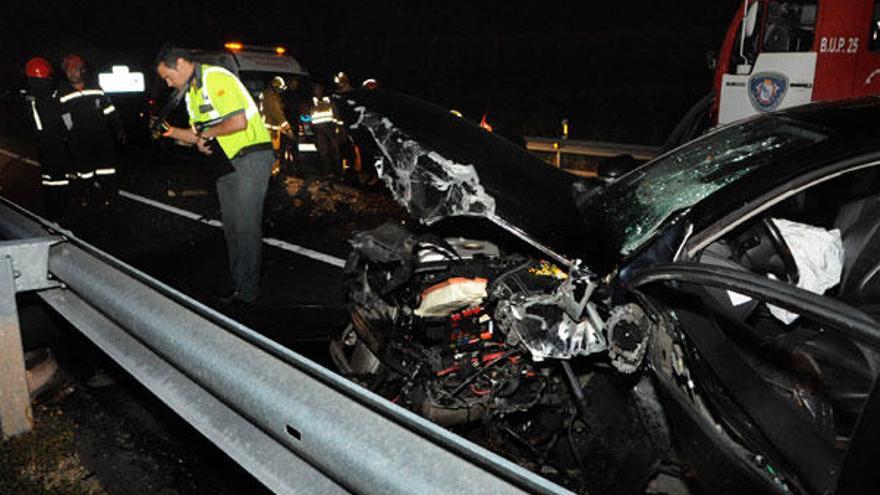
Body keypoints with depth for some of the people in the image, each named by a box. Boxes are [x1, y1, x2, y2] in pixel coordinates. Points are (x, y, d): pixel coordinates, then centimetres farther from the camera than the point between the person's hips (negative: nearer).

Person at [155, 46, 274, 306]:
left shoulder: (216, 78, -14)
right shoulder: (191, 92, 16)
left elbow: (239, 122, -23)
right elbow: (200, 134, 19)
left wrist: (207, 133, -9)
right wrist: (172, 131, 3)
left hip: (252, 156, -10)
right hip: (227, 162, 10)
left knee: (246, 225, -9)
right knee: (231, 226, 10)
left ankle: (247, 292, -3)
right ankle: (239, 285, 18)